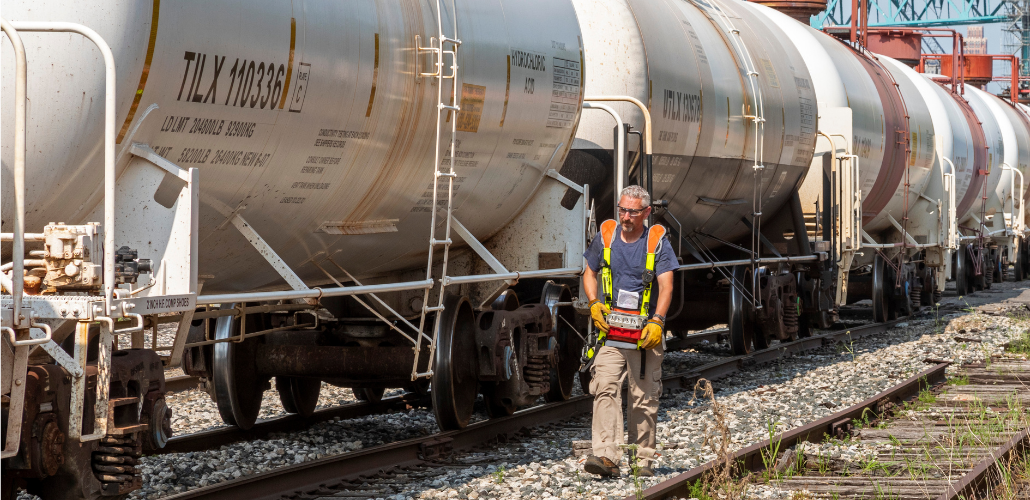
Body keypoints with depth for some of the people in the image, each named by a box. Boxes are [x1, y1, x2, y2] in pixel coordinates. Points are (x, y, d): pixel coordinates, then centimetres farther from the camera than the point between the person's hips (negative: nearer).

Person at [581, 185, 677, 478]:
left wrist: (657, 322, -20)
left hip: (645, 332, -1)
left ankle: (643, 459, 14)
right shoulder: (605, 236, 7)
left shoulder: (657, 242, 0)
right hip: (610, 330, 1)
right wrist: (595, 305, 0)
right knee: (605, 390, -14)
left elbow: (666, 286, -7)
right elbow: (589, 273, 18)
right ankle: (606, 456, -22)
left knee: (644, 397, 4)